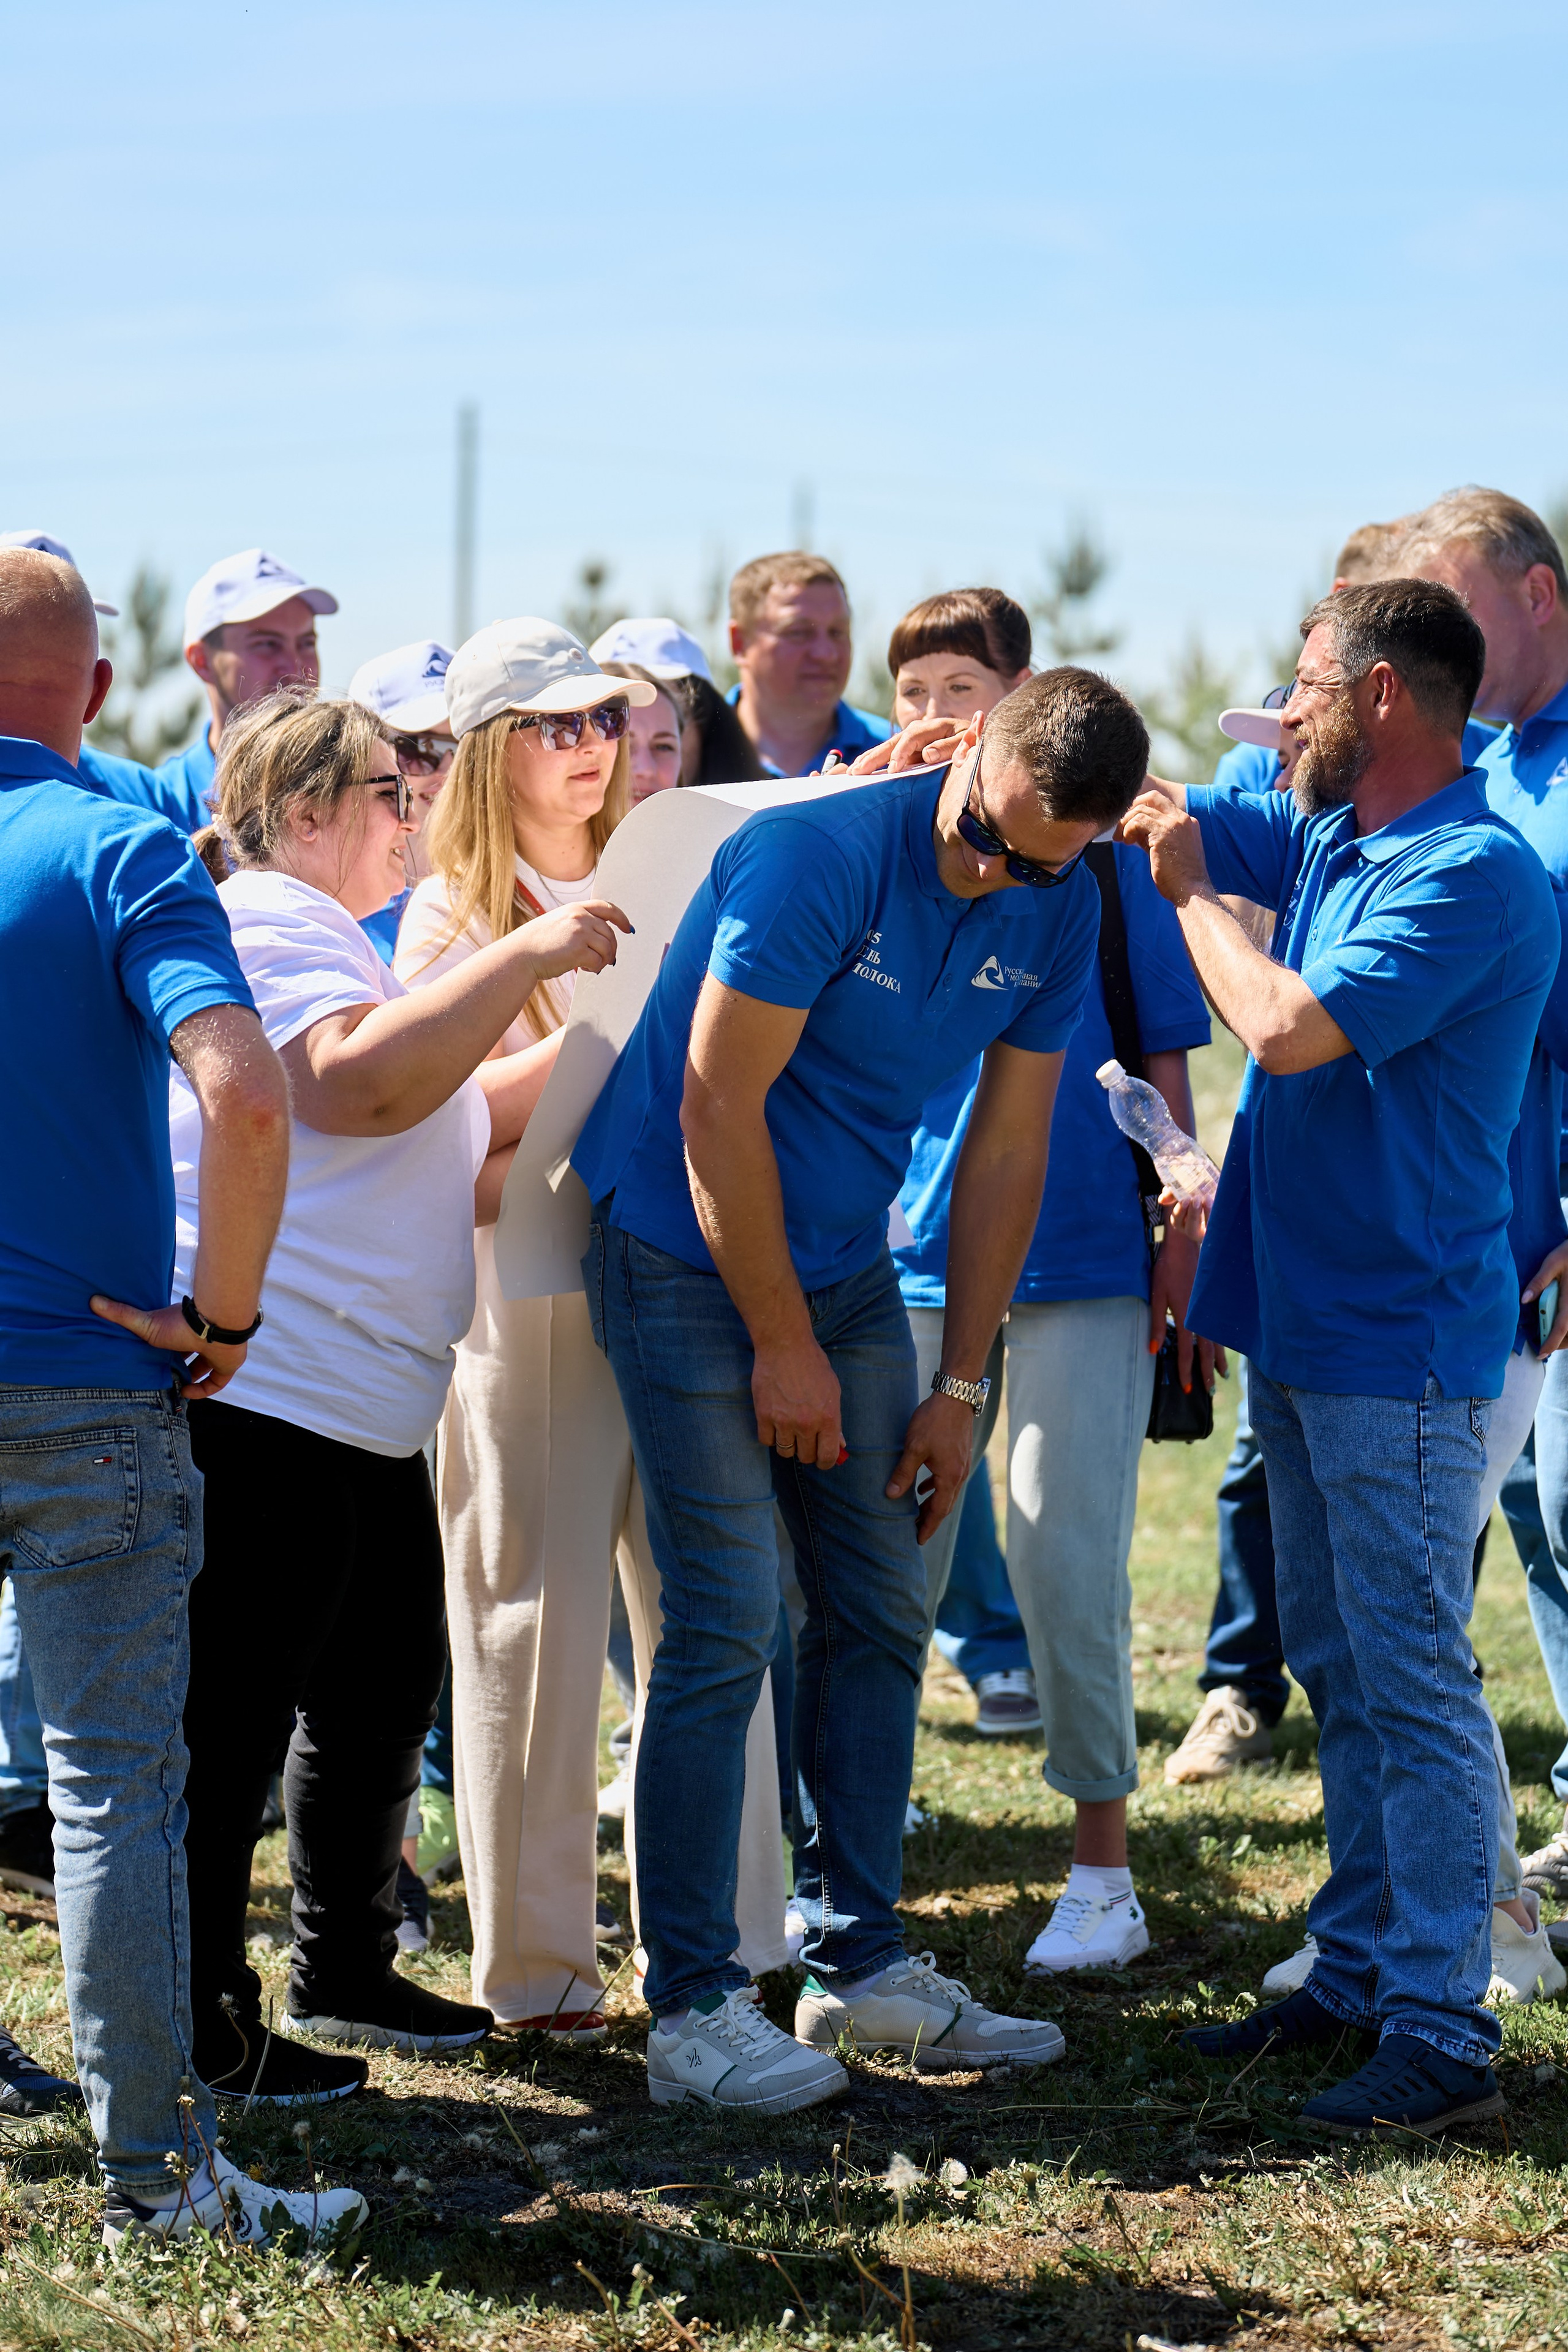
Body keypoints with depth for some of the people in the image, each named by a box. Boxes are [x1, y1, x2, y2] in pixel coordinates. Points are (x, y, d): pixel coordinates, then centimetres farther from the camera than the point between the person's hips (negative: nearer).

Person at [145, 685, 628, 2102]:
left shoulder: (329, 940, 25)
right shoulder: (262, 924, -10)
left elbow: (426, 1171, 27)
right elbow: (363, 1082, -28)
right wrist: (525, 959, -23)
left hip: (363, 1406, 11)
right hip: (263, 1391, -11)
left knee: (386, 1686, 16)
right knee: (234, 1716, -5)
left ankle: (343, 1974, 27)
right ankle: (200, 2023, 1)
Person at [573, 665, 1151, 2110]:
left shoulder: (1055, 912, -2)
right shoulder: (816, 854, -23)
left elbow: (1006, 1148, 4)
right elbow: (717, 1104, -20)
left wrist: (962, 1387, 2)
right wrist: (783, 1347, -15)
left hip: (846, 1269, 7)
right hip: (691, 1262, -7)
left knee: (881, 1615, 8)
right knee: (726, 1627, -11)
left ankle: (862, 1963, 18)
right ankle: (693, 2005, -6)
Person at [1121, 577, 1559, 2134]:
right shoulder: (1323, 838, 9)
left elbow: (1289, 1027, -27)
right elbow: (1170, 816, 21)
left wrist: (1190, 892, -11)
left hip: (1401, 1344, -9)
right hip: (1304, 1328, 9)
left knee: (1412, 1682, -7)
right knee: (1337, 1669, 15)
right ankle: (1357, 1973, 25)